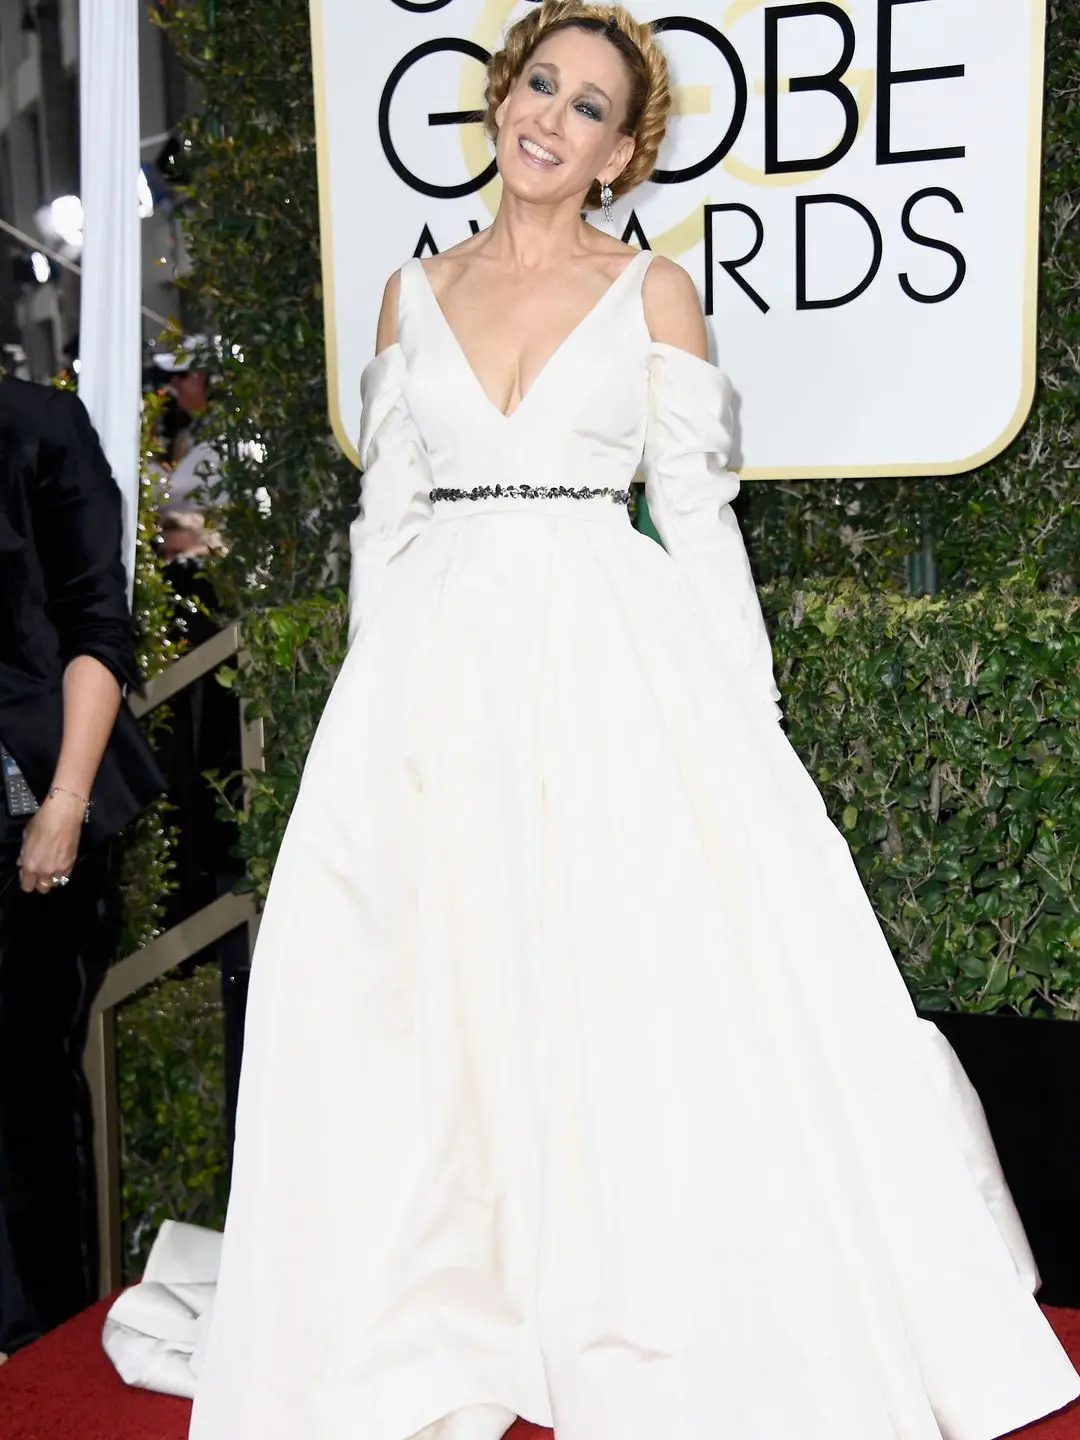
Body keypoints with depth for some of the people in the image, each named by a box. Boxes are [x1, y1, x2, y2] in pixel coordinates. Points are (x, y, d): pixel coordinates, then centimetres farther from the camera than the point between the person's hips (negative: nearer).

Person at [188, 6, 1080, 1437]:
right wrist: (375, 701, 9)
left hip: (614, 659, -2)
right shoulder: (416, 294, 14)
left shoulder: (654, 291, 6)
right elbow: (387, 515, 14)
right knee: (425, 994, 2)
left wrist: (739, 716, -4)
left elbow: (697, 515, 3)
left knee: (658, 1002, -5)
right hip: (439, 671, 3)